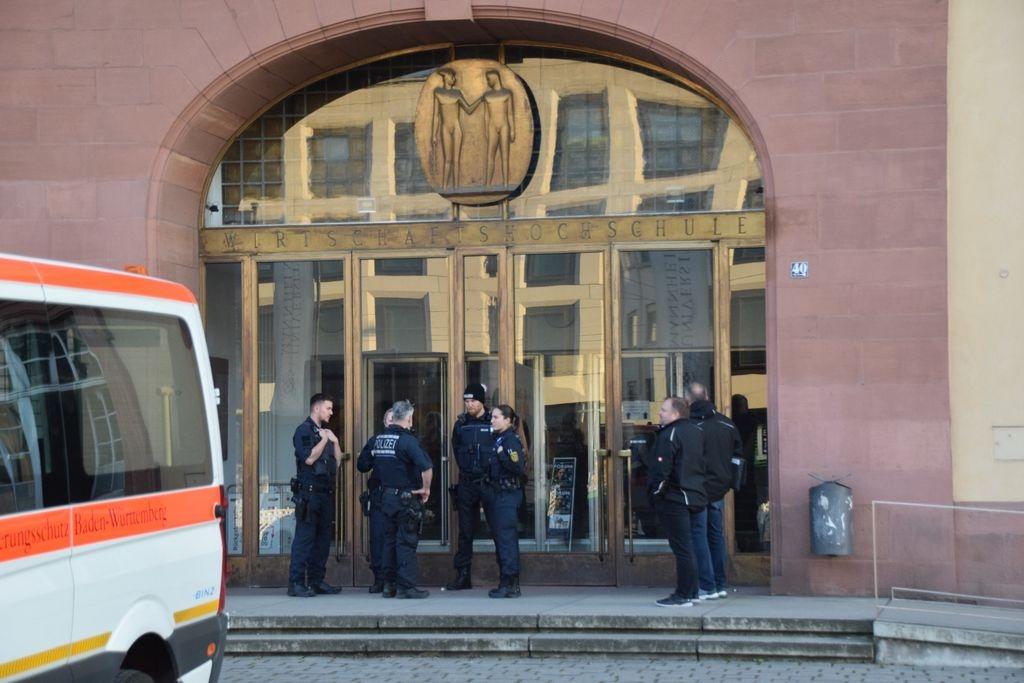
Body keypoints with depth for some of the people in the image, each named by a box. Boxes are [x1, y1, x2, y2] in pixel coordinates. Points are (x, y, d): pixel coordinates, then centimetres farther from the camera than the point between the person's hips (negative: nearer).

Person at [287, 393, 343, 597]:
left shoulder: (325, 432, 20)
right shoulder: (304, 431, -5)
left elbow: (336, 463, 18)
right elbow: (309, 458, -19)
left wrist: (334, 441, 5)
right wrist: (324, 440, -10)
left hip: (326, 492, 8)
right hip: (308, 492, -8)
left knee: (323, 537, 8)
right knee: (304, 537, -9)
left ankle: (317, 580, 14)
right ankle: (296, 583, -9)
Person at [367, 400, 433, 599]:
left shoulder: (379, 439, 5)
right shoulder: (407, 439, -16)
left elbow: (373, 466, 14)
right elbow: (427, 467, -26)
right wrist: (426, 489, -10)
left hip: (384, 497, 6)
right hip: (405, 498, -6)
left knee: (388, 540, 13)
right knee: (406, 542, -1)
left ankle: (388, 584, 16)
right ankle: (406, 587, -2)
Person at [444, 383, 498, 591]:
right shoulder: (461, 424, 9)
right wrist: (466, 469, 13)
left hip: (489, 482, -4)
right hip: (466, 483, 4)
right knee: (465, 532, 8)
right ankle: (462, 576, 13)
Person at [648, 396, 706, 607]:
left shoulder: (669, 435, -15)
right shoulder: (695, 431, 14)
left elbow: (662, 469, -19)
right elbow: (702, 464, 21)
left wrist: (655, 494, -11)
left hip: (674, 499, -9)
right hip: (694, 497, 9)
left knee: (682, 548, -8)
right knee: (686, 547, 17)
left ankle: (683, 596, -6)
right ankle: (690, 592, 20)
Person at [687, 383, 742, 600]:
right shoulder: (727, 424, 6)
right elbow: (738, 454, 12)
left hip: (697, 490, -6)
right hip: (719, 489, 6)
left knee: (699, 535, -1)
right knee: (716, 535, 14)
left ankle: (707, 587, -4)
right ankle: (720, 585, 19)